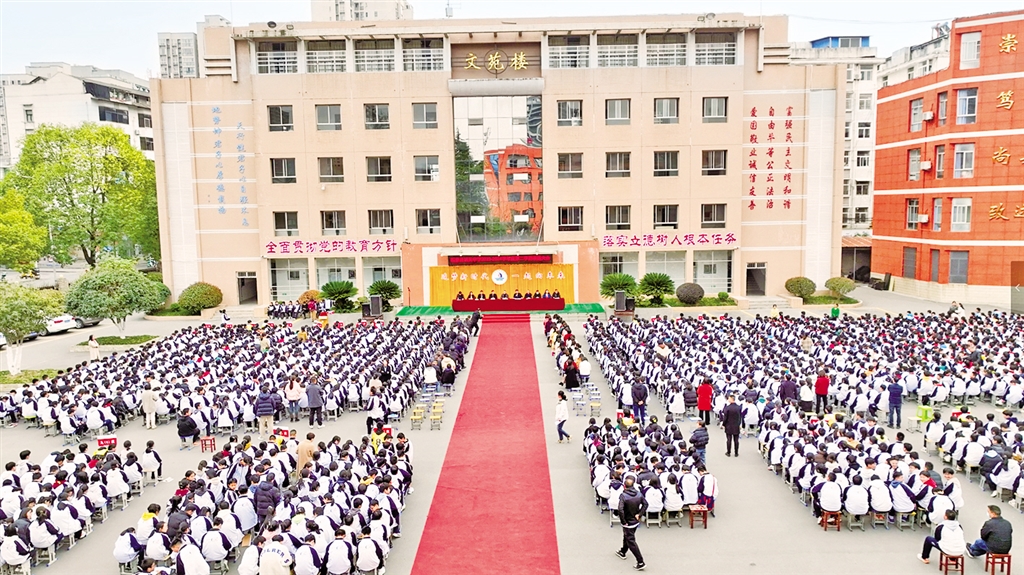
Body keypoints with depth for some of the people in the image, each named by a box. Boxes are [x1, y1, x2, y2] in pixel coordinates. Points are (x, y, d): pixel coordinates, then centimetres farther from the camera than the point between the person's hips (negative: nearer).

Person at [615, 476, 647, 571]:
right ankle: (623, 552, 50)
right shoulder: (638, 493, -7)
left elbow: (620, 510, -33)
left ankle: (641, 562, 2)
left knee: (631, 542, 2)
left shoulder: (623, 496, -25)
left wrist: (623, 521, -20)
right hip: (636, 521, 7)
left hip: (628, 523, -7)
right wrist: (639, 514, 0)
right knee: (626, 537, 29)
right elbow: (645, 504, 0)